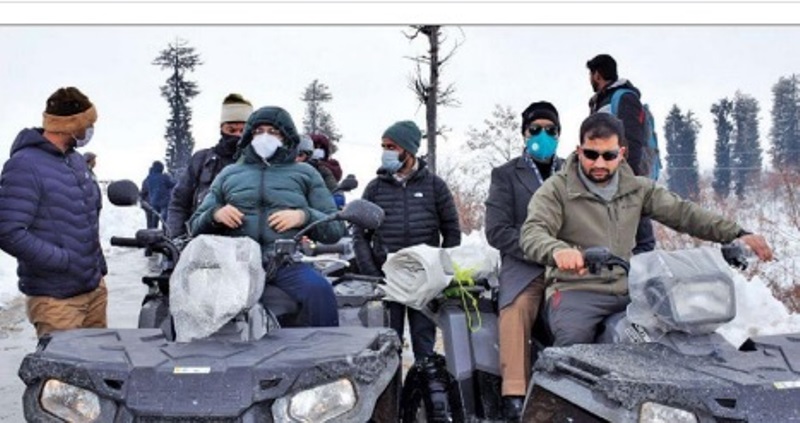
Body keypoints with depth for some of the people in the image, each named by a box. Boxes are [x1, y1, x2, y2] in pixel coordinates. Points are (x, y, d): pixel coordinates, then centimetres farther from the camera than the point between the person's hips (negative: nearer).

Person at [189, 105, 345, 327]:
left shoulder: (305, 173, 22)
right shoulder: (228, 174, 26)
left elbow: (336, 229, 16)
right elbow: (195, 225, 25)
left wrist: (304, 217, -5)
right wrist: (215, 215, 1)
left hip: (287, 261, -1)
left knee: (319, 290, -32)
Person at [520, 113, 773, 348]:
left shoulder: (637, 189, 14)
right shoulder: (557, 189, 0)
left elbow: (681, 212, 11)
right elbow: (532, 233, -14)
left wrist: (737, 234, -1)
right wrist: (557, 250, -38)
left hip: (628, 290, 5)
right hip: (576, 290, -4)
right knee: (574, 338, -33)